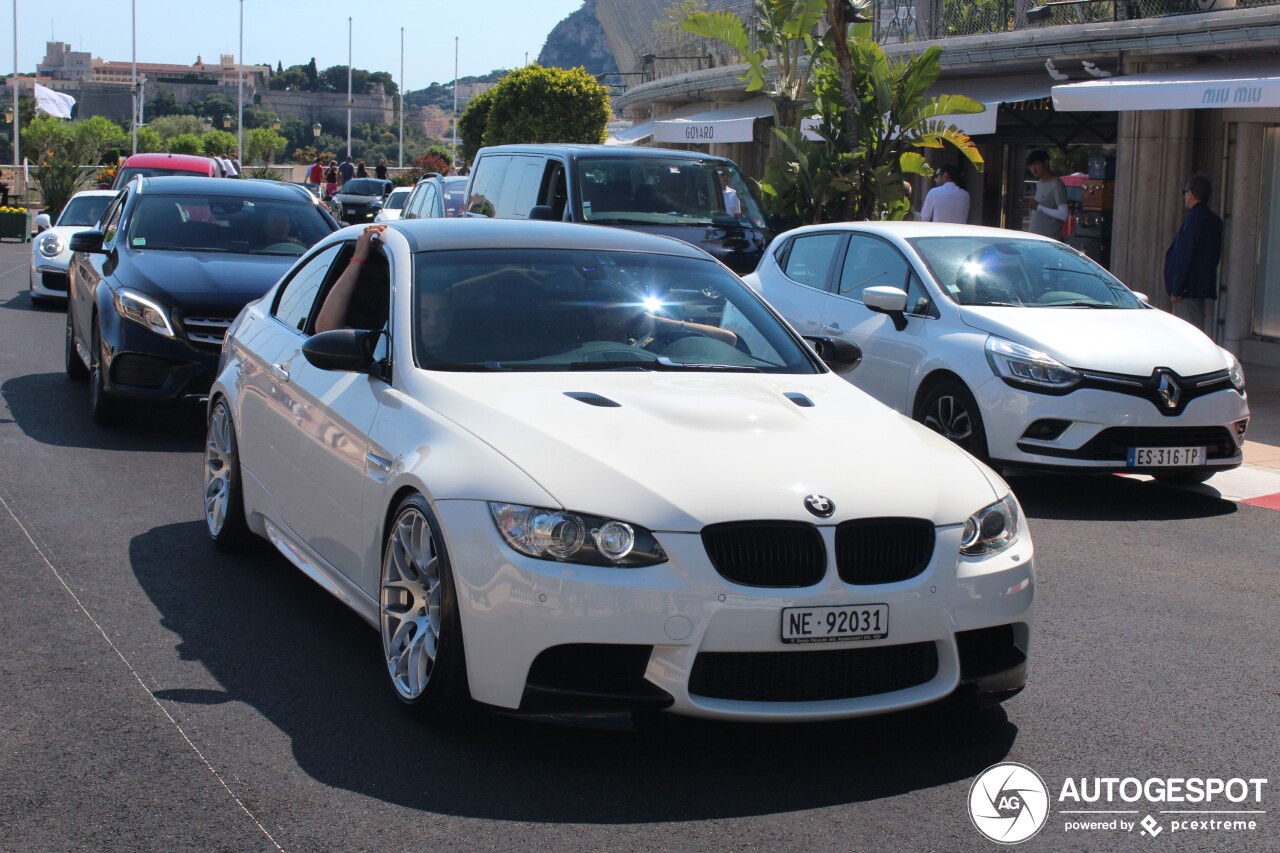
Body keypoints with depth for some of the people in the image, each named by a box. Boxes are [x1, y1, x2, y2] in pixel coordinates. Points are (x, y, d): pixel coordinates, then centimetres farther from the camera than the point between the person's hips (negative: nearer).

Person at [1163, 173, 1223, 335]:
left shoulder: (1194, 218, -13)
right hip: (1207, 288, 9)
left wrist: (1176, 289, -15)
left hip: (1190, 290, -9)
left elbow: (1185, 255, -17)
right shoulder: (1215, 220, 13)